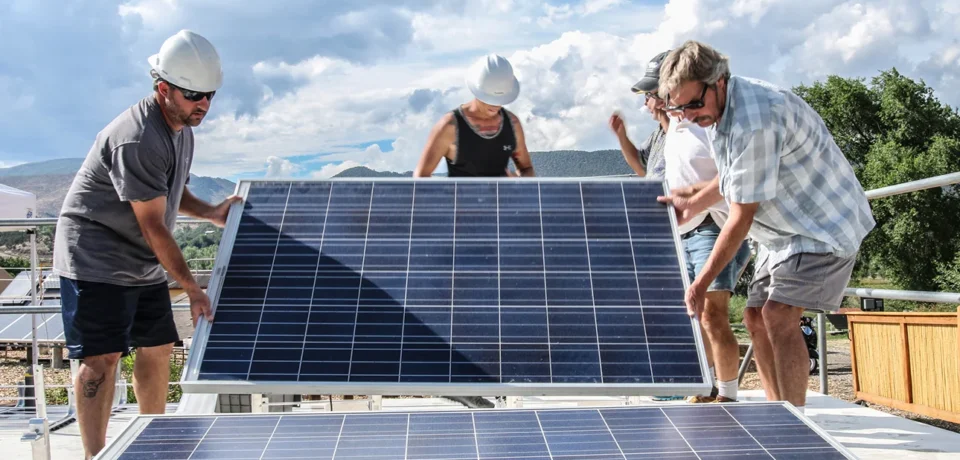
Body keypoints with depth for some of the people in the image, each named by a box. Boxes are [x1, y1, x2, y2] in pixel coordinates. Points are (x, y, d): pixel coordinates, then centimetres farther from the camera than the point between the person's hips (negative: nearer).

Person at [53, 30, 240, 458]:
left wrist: (210, 212, 5)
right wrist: (193, 288, -19)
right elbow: (152, 225, -23)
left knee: (158, 348, 13)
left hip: (144, 264, 10)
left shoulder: (183, 128, 8)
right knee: (102, 357, -12)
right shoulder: (136, 140, -25)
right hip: (95, 260, -10)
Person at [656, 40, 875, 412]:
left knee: (779, 317, -22)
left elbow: (742, 218, -27)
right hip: (783, 229, 10)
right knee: (756, 317, 6)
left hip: (823, 224, -10)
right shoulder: (724, 106, 1)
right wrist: (693, 203, 22)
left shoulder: (755, 123, -31)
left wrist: (701, 283, -21)